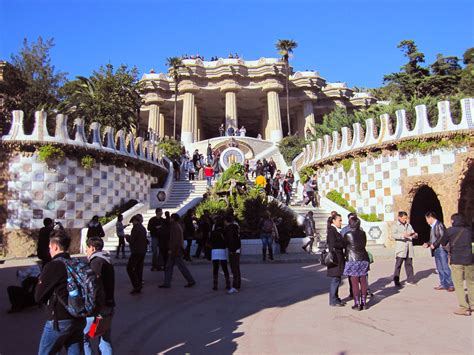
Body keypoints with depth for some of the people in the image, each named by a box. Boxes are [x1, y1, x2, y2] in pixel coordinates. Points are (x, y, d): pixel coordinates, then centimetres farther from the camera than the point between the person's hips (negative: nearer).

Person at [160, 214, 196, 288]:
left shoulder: (176, 227, -17)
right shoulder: (178, 226, 15)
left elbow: (176, 240, -24)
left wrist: (171, 250, -21)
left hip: (175, 251, -10)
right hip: (176, 251, 10)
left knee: (181, 267, -3)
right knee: (169, 267, 11)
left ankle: (191, 281, 5)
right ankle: (167, 283, 15)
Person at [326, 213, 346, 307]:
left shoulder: (337, 230, 17)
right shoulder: (331, 230, -12)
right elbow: (333, 244, -21)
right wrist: (344, 244, -12)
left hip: (339, 257, 9)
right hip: (335, 257, -9)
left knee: (337, 279, 14)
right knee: (335, 279, -4)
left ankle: (335, 298, 23)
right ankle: (333, 301, 3)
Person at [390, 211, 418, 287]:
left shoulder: (409, 225, 19)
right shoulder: (396, 225, 2)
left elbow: (414, 234, 19)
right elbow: (393, 235, -13)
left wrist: (415, 235, -5)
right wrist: (402, 235, -26)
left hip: (409, 248, 5)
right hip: (400, 249, -5)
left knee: (409, 264, 9)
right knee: (398, 265, -6)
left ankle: (410, 280, 19)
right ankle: (396, 281, -1)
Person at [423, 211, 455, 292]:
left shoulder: (439, 224, -10)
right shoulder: (433, 226, 17)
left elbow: (442, 236, -18)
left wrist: (434, 244, -16)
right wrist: (428, 244, 9)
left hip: (441, 249, -9)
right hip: (436, 250, 9)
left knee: (445, 267, -7)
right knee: (440, 268, 10)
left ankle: (451, 285, 0)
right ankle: (443, 284, 15)